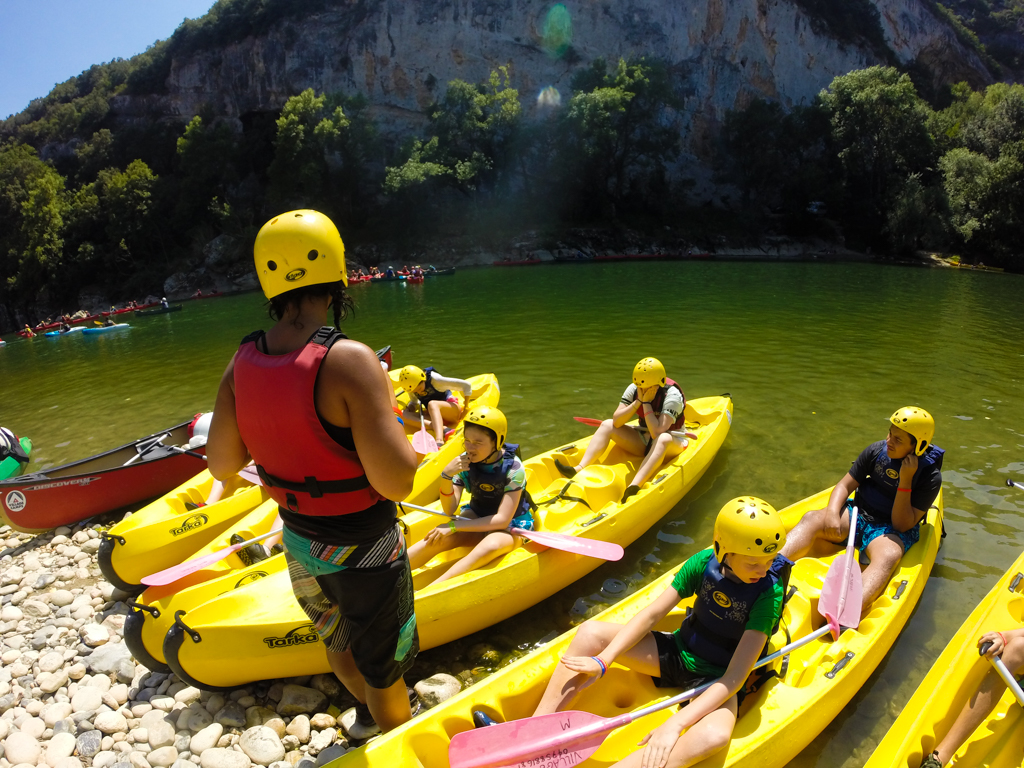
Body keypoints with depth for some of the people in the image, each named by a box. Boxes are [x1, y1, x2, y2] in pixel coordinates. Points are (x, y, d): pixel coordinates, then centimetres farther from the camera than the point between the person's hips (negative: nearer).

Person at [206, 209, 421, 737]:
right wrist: (388, 420, -12)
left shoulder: (242, 363, -10)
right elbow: (397, 482, -31)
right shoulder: (349, 361, -30)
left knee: (338, 641, 33)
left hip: (298, 543, 7)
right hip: (362, 553, -7)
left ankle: (365, 714, 61)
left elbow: (221, 464, -2)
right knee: (382, 668, 19)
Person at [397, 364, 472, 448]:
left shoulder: (434, 380, -19)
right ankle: (442, 428, -39)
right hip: (434, 414, 6)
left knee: (432, 404, -37)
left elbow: (466, 385, -18)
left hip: (452, 410, -6)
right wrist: (410, 407, -11)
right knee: (404, 414, -18)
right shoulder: (411, 386, -4)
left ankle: (439, 441, -59)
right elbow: (414, 402, 13)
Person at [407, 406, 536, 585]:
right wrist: (446, 475, -28)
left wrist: (454, 526, -27)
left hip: (511, 525, -4)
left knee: (491, 545, -38)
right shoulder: (465, 462, -10)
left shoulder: (512, 468, -22)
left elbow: (502, 520, -26)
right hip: (477, 517, 4)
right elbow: (449, 510, -10)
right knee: (438, 538, -25)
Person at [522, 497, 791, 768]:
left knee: (714, 735, -39)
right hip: (679, 652, 4)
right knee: (590, 633, -13)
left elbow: (735, 677, -27)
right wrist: (602, 661, -19)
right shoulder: (704, 562, -13)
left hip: (716, 682, -4)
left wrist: (675, 725, -35)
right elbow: (651, 615, -9)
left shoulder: (770, 592, -24)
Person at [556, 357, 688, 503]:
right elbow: (617, 421, -15)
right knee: (607, 425, -10)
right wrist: (638, 401, -23)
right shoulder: (634, 389, -7)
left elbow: (657, 433, -33)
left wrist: (646, 403, -29)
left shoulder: (672, 395, -23)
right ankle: (579, 469, -27)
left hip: (672, 444, -5)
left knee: (663, 438, -41)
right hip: (643, 440, 6)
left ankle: (633, 488, -57)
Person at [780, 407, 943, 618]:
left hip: (890, 531, -4)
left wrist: (906, 480, -23)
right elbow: (845, 485, 3)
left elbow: (902, 525, -15)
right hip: (858, 514, 4)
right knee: (812, 518, -25)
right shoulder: (877, 451, -1)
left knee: (889, 556, -38)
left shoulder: (930, 476, -11)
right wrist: (832, 513, -17)